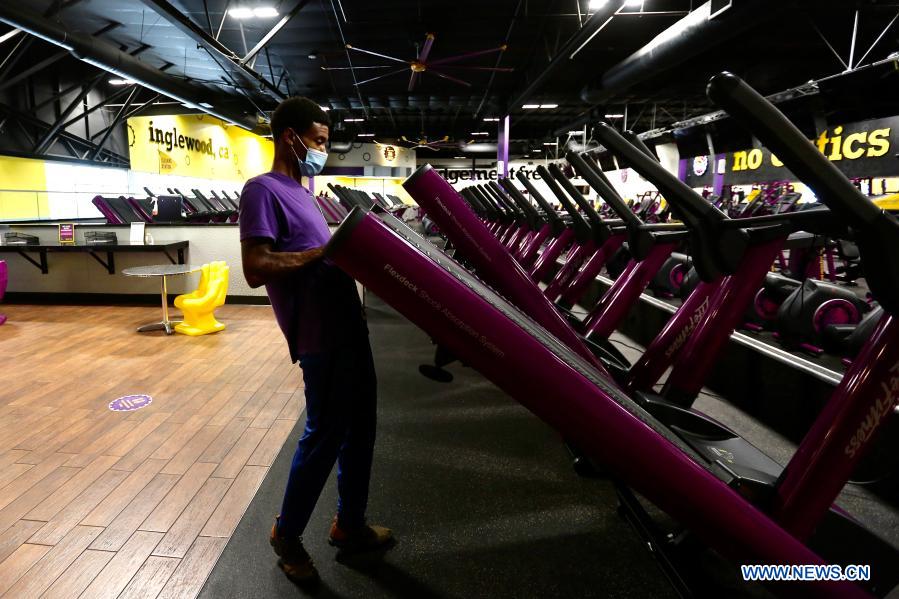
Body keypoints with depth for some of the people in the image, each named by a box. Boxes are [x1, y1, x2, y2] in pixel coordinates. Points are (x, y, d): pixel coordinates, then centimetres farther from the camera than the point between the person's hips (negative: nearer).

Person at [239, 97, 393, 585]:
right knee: (324, 436, 3)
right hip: (320, 336, -9)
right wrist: (328, 251, -20)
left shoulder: (300, 192, 17)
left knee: (359, 430, 16)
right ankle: (286, 533, 27)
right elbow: (255, 269, -20)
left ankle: (349, 525, 33)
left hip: (347, 326, 9)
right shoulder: (263, 189, -11)